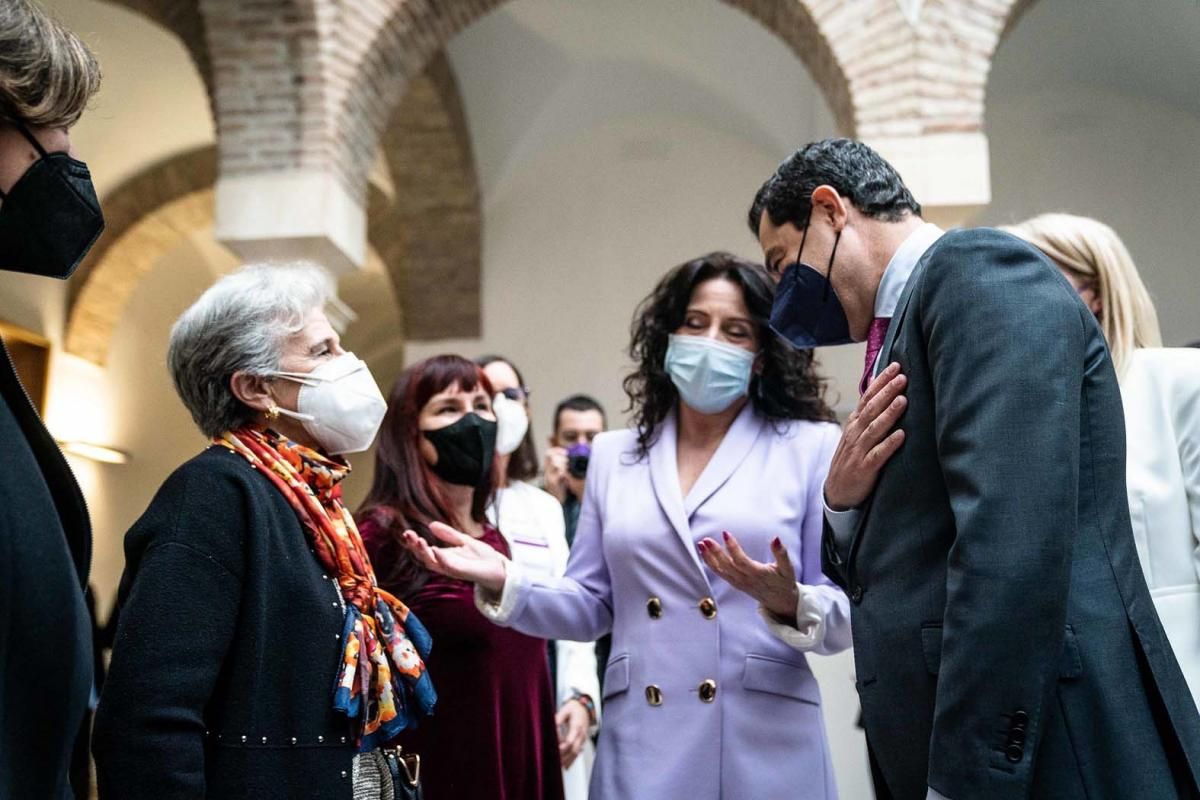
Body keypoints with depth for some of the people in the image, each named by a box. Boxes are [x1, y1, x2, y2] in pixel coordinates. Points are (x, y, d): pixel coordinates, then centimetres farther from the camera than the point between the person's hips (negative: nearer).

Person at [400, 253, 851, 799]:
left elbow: (847, 618, -1)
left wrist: (792, 607, -20)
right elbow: (592, 607, 11)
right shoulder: (614, 455, 10)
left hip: (767, 749, -2)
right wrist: (505, 581, -4)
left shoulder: (813, 447, 1)